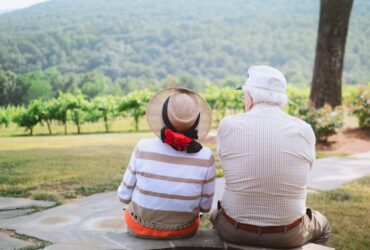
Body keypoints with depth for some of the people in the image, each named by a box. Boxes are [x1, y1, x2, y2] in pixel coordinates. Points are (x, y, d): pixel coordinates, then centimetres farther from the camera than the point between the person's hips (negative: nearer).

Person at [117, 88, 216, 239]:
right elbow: (205, 206, -8)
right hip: (184, 230, 1)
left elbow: (125, 195, -10)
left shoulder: (144, 148, -23)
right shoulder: (205, 157, -21)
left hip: (140, 227, 0)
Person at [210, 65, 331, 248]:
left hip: (235, 231, 0)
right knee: (321, 226, 34)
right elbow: (299, 175, 3)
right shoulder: (304, 130, -11)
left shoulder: (228, 125, -13)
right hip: (288, 235, 0)